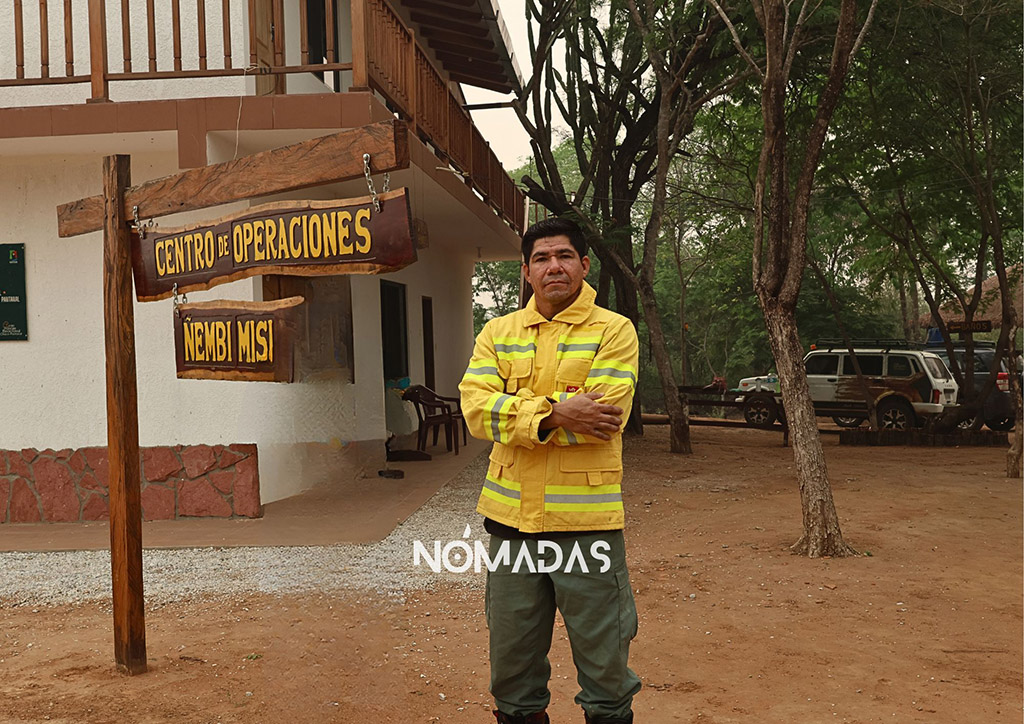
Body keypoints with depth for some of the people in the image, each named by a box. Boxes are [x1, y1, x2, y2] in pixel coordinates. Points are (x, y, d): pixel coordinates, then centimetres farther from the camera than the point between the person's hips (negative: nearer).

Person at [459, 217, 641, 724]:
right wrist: (555, 412, -18)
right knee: (511, 663, 16)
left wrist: (517, 414, -12)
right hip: (511, 516, 4)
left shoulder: (613, 330, -2)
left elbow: (603, 418, -15)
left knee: (603, 660, 8)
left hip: (585, 517, -3)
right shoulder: (498, 332, 10)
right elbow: (477, 406, -6)